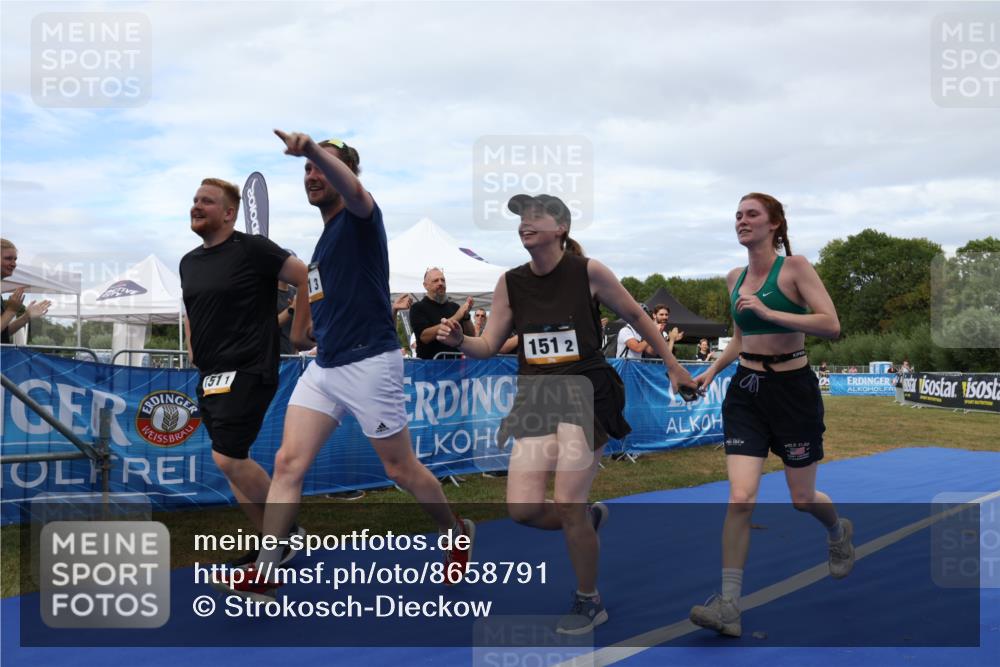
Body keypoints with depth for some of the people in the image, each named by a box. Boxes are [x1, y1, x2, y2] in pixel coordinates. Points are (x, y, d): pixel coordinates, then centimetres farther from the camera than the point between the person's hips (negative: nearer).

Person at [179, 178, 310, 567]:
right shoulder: (188, 262, 14)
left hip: (247, 370, -8)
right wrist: (192, 348, 17)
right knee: (232, 462, 9)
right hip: (210, 375, 8)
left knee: (228, 457, -15)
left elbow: (308, 280, -9)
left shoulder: (252, 249, -9)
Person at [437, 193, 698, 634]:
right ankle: (590, 518, 29)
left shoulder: (588, 272, -7)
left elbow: (636, 317, 5)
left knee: (568, 506, -6)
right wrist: (459, 341, -17)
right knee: (522, 508, -5)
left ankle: (589, 603, 18)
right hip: (536, 399, 5)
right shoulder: (510, 283, 5)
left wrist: (673, 366, 10)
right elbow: (488, 346, 5)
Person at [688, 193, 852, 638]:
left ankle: (839, 533, 47)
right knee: (740, 498, -9)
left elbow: (831, 325, -20)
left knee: (802, 498, 11)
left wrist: (769, 312, -26)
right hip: (746, 390, 4)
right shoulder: (734, 278, 8)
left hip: (793, 388, -4)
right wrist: (711, 371, 8)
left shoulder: (794, 267, -9)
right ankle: (729, 605, -7)